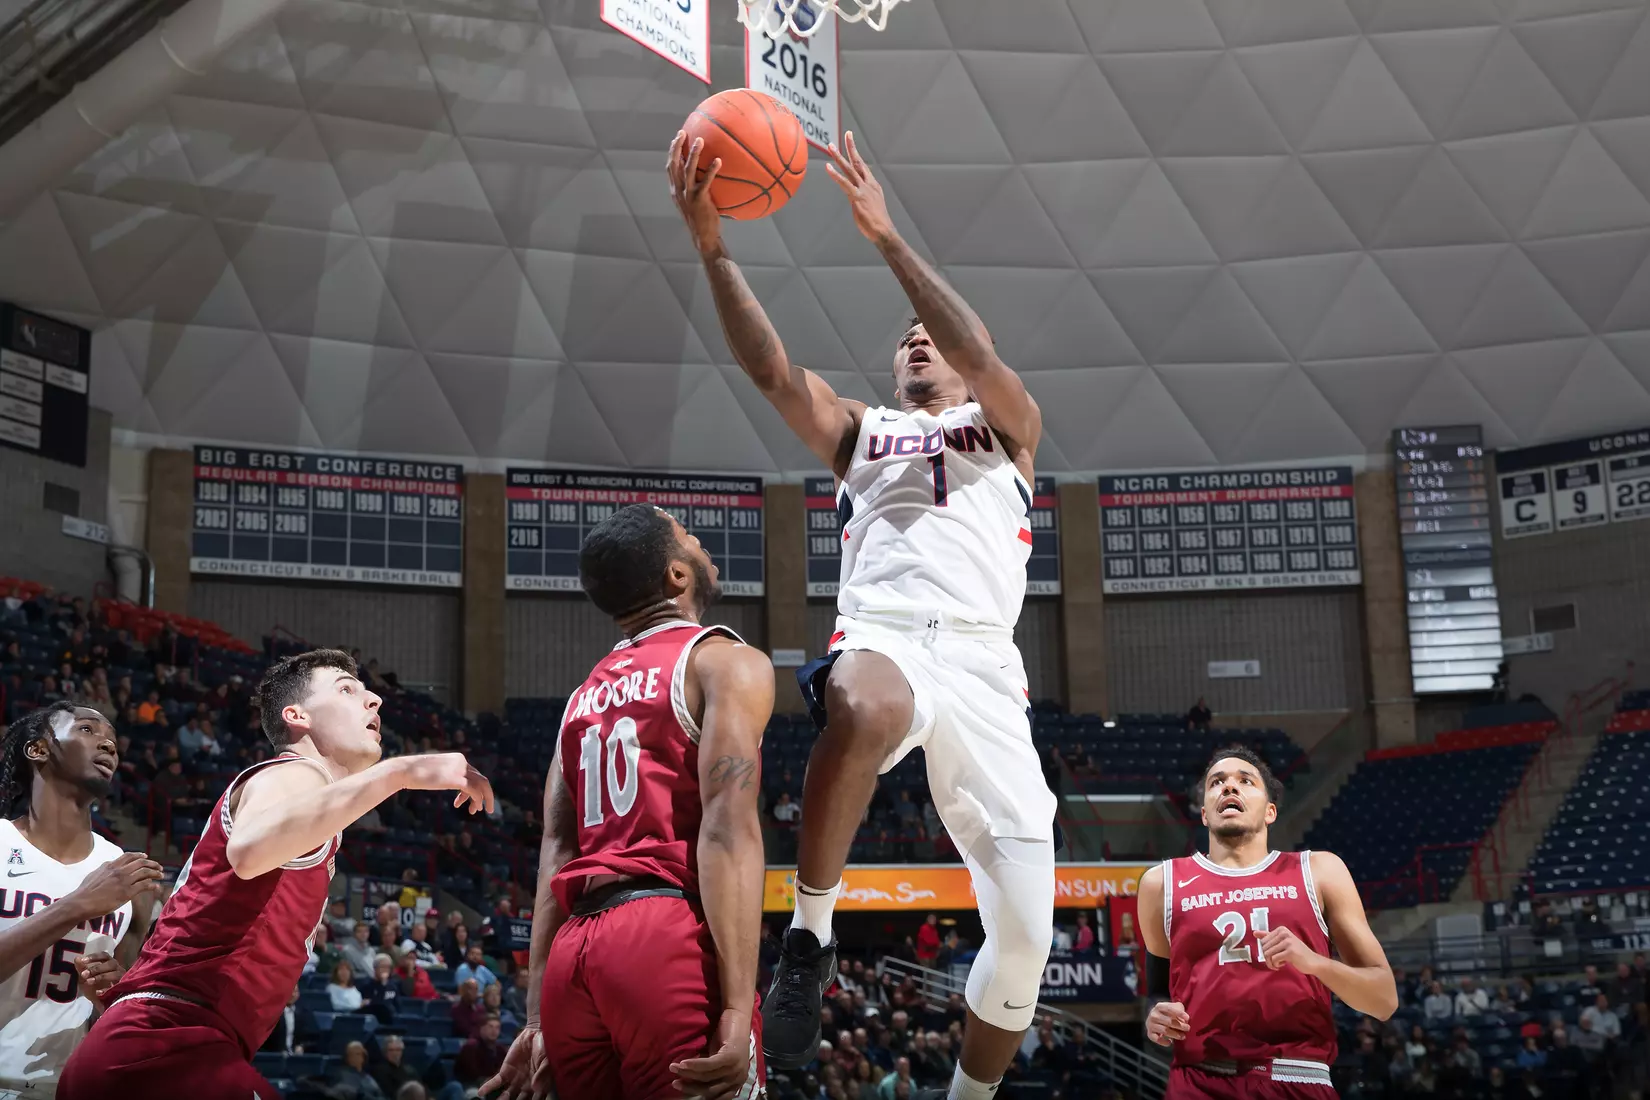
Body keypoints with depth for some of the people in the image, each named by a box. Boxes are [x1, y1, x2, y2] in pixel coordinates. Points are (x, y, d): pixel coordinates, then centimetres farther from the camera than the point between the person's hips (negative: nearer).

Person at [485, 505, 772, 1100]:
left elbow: (555, 856, 16)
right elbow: (728, 829, -11)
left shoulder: (584, 697, 24)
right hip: (669, 938, -7)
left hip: (577, 950, 7)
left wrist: (540, 1020, 14)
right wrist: (738, 1008, -18)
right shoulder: (726, 662, 3)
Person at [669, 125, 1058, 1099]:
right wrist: (712, 245, -1)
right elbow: (770, 368, 10)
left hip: (983, 662, 0)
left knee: (1026, 936, -5)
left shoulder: (1009, 427, 21)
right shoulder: (860, 432, 27)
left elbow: (980, 355, -2)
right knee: (866, 709, -43)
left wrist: (888, 236, -7)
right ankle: (811, 934, -25)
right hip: (880, 639, 0)